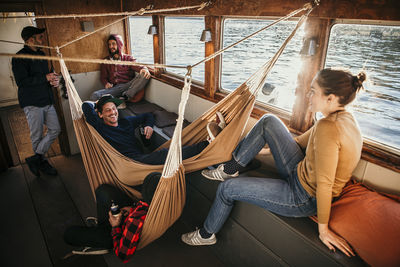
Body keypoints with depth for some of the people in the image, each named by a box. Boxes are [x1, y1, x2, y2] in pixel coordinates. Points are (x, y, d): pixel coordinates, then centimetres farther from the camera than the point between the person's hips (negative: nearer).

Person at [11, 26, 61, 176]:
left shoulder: (41, 54, 16)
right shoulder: (19, 58, -9)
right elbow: (21, 82, -19)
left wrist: (54, 80, 3)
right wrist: (45, 78, -17)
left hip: (47, 101, 8)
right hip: (32, 103, -7)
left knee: (55, 130, 3)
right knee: (37, 136, 3)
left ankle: (36, 158, 13)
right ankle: (42, 161, 19)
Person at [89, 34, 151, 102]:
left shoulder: (128, 58, 17)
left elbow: (136, 65, -2)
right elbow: (103, 77, 22)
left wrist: (144, 69, -28)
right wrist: (106, 83, -4)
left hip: (128, 86, -1)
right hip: (114, 88, 1)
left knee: (144, 75, -29)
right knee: (94, 95, -25)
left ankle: (126, 96, -34)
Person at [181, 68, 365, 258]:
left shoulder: (327, 127, -33)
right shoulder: (344, 117, -1)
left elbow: (325, 185, -29)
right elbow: (303, 140, 10)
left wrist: (323, 229, -18)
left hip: (303, 198, -9)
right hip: (300, 172, 9)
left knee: (227, 188, -5)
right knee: (268, 122, 2)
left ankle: (206, 234, 25)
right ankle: (231, 168, 15)